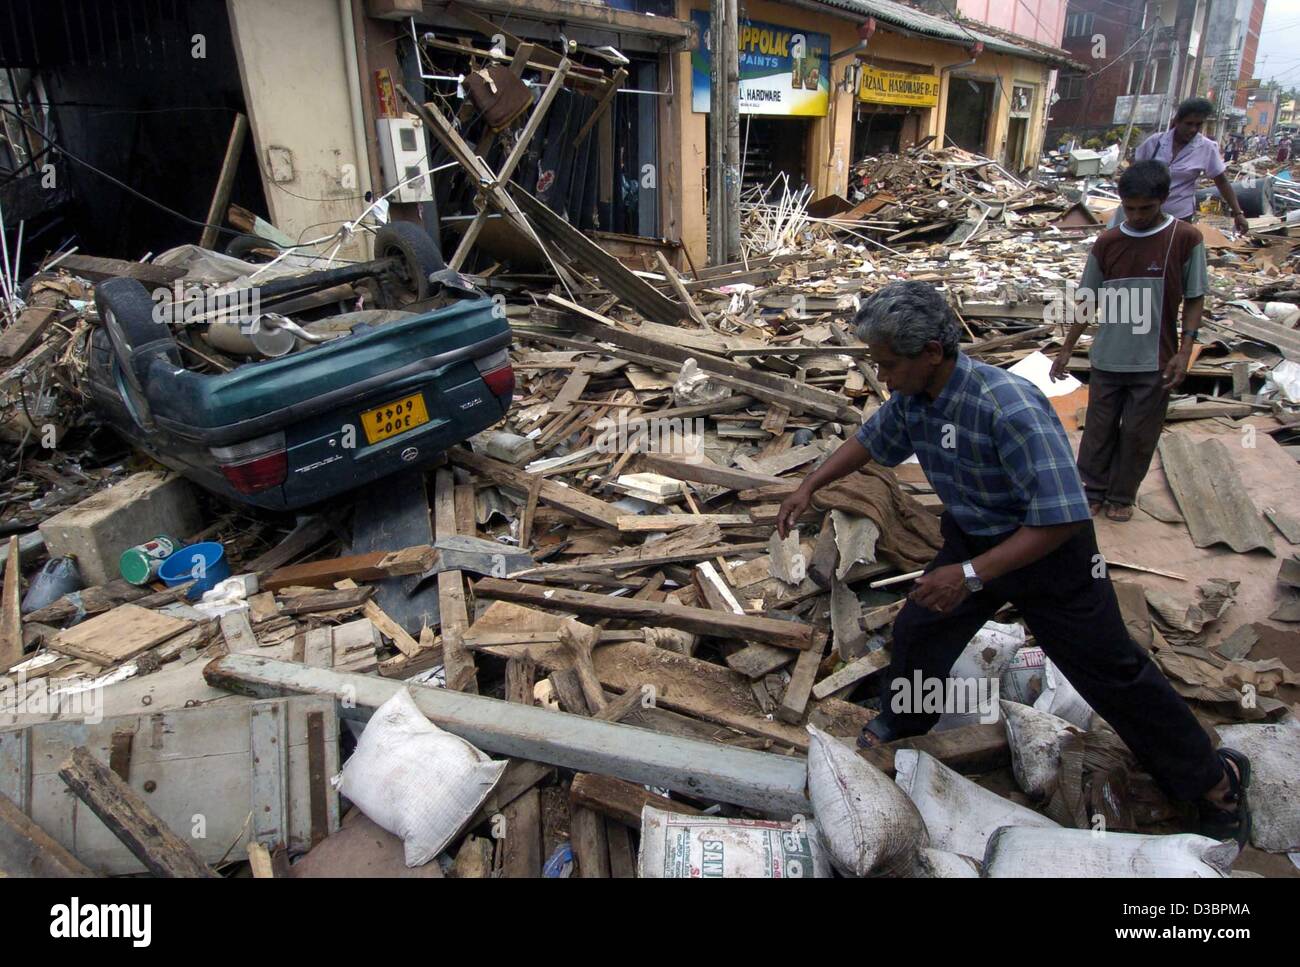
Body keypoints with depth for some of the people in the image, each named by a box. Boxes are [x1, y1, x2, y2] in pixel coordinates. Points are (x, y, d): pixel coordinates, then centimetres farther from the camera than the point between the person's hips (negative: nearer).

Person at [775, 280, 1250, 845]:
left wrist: (971, 575, -38)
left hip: (1048, 548, -6)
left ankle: (1215, 780, 28)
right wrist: (809, 487, -1)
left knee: (1111, 672, 5)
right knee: (917, 631, 9)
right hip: (972, 539, 6)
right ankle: (902, 722, 39)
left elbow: (1061, 518, -36)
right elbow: (871, 441, 9)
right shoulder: (911, 398, -13)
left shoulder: (1009, 407, -36)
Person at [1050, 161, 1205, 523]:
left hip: (1155, 362, -2)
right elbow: (1088, 302, 6)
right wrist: (1066, 350, 6)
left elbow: (1194, 299, -3)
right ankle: (1093, 491, 26)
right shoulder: (1107, 243, -1)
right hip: (1107, 358, 2)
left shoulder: (1186, 239, -8)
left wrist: (1184, 351, -11)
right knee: (1099, 429, 11)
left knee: (1139, 434, 8)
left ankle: (1122, 496, 24)